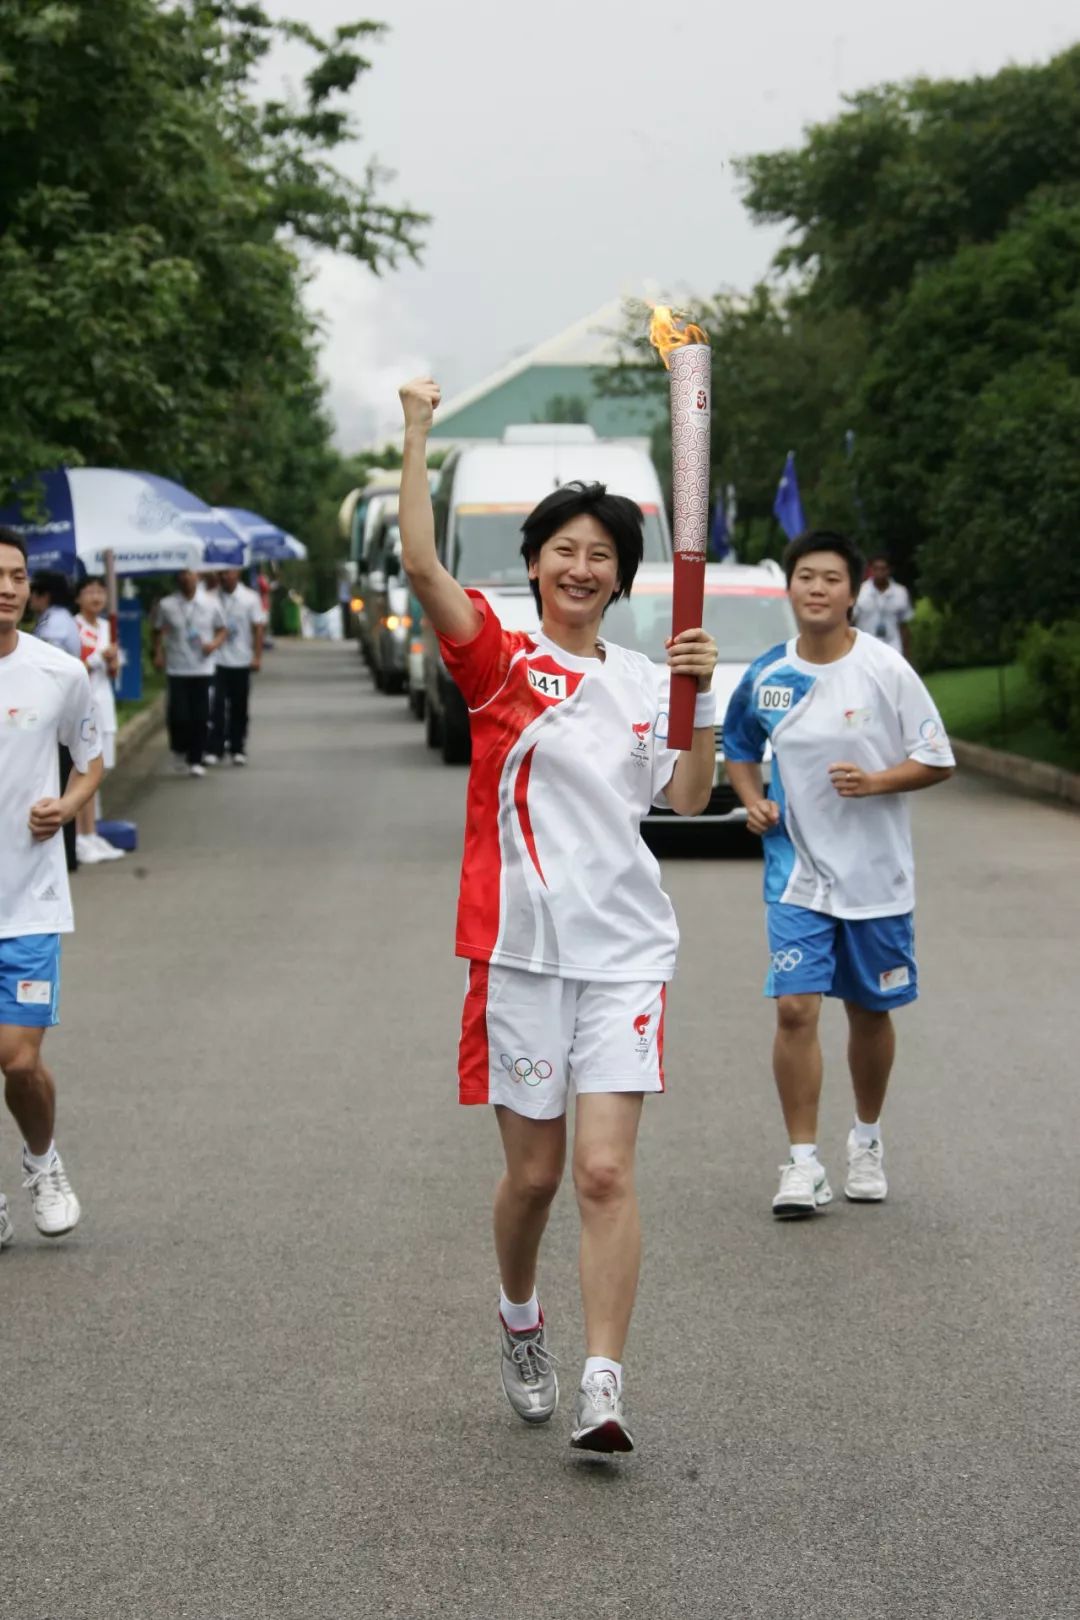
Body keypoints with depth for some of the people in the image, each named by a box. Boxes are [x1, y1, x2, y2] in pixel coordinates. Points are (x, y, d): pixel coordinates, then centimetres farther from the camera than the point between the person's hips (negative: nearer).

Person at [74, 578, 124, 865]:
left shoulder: (107, 627, 12)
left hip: (103, 702, 7)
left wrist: (113, 662, -6)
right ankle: (78, 838, -5)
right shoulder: (72, 628, -10)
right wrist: (99, 657, -20)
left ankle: (91, 835, 16)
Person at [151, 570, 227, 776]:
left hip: (203, 668, 1)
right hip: (177, 670, -1)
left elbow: (221, 630, 12)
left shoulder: (210, 606, 2)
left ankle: (195, 760, 11)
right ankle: (179, 751, 20)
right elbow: (158, 632, 11)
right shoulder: (166, 606, -1)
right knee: (179, 715, -6)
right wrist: (158, 654, -1)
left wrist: (214, 644, -7)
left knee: (200, 717, 1)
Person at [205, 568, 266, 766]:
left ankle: (238, 749, 16)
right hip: (217, 660, 0)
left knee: (239, 708, 7)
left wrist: (257, 656, -7)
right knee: (217, 707, -7)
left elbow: (257, 628, 0)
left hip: (241, 661, 0)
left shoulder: (250, 598, 0)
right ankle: (215, 749, -5)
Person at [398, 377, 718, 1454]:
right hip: (519, 947, -1)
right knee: (533, 1171, 8)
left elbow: (687, 800, 6)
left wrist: (702, 698, -7)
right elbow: (421, 565, -15)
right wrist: (417, 435, -15)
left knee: (606, 1171, -9)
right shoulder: (500, 663, -1)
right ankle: (519, 1318, 37)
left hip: (624, 949, 2)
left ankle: (602, 1387, -11)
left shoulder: (643, 683, 10)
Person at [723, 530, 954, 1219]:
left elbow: (938, 761, -6)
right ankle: (803, 1162, -3)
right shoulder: (765, 676, -2)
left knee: (870, 1011, 13)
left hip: (876, 872, -1)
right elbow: (740, 749, 17)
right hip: (797, 870, 1)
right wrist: (752, 799, -3)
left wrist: (873, 782, -22)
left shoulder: (887, 670, -10)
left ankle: (868, 1141, 34)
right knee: (795, 1008, -11)